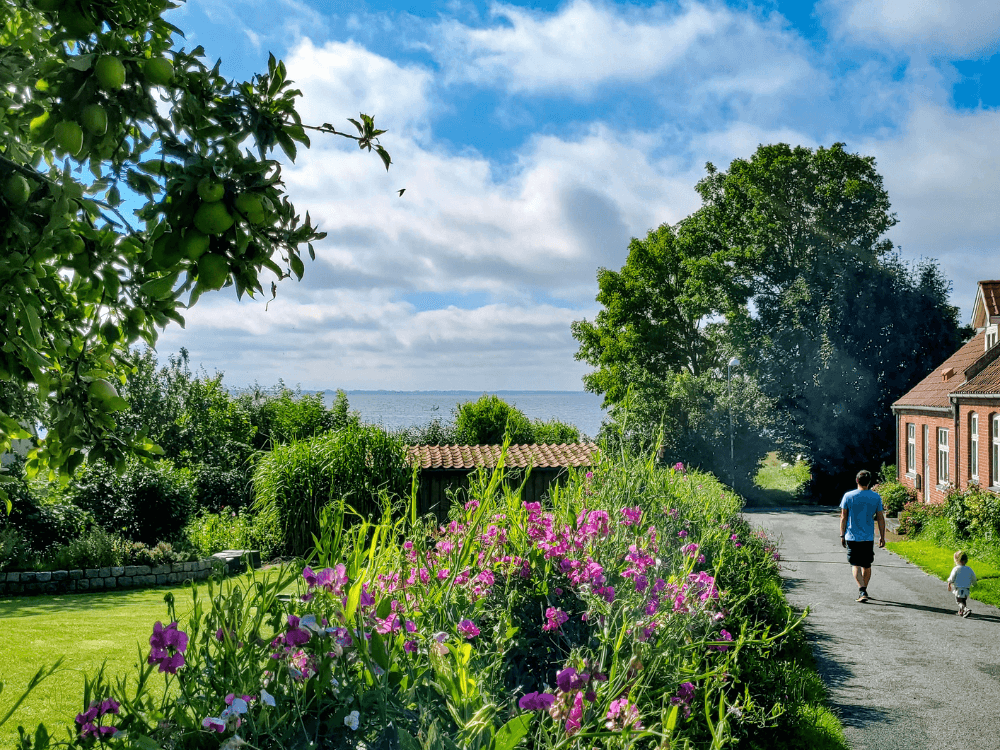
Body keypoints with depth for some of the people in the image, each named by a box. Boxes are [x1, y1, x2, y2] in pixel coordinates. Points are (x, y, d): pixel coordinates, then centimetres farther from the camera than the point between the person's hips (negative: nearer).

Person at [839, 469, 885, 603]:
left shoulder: (848, 496, -5)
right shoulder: (876, 497, -1)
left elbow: (843, 517, -2)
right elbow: (880, 518, 3)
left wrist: (842, 535, 7)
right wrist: (882, 536, 11)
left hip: (852, 537, -2)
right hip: (869, 537, 2)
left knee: (855, 565, -1)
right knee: (867, 565, 15)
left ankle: (862, 590, -18)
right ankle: (864, 590, 26)